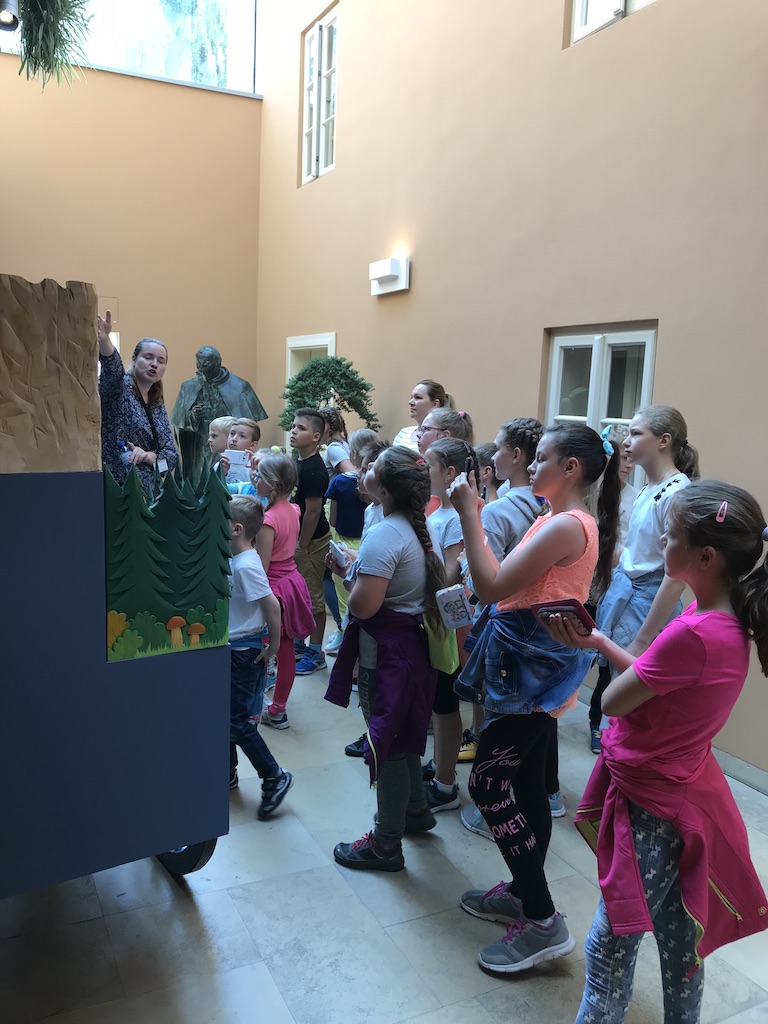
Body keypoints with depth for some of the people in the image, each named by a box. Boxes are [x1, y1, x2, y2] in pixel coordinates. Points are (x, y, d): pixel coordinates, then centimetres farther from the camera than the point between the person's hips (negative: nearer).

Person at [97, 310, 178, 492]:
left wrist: (149, 456, -12)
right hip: (115, 490, -6)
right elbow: (113, 367, -25)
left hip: (149, 490, 6)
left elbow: (172, 453, 9)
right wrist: (104, 340, -45)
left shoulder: (158, 406, 14)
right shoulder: (120, 388, -2)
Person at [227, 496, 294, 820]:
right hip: (230, 647, 9)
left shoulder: (246, 565, -24)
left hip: (244, 652, -9)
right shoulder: (235, 559, 4)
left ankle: (274, 777, 12)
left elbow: (272, 605, -27)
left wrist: (273, 646, -19)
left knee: (236, 721, -2)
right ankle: (228, 774, 35)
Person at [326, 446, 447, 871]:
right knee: (401, 734, 25)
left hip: (384, 653, -9)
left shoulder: (383, 536, -24)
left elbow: (363, 606, -29)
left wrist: (353, 576, -10)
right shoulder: (416, 529, 4)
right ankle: (415, 809, 43)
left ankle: (386, 843, 19)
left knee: (387, 744, 4)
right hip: (412, 643, 9)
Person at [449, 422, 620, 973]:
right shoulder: (561, 522, 13)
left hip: (533, 671, -10)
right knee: (526, 786, 18)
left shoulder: (566, 525, -20)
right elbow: (507, 580, 10)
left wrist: (470, 514, -19)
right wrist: (474, 518, 6)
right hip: (536, 670, 10)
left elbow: (493, 586, -24)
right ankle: (525, 893, 33)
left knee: (488, 784, -4)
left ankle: (543, 921, 5)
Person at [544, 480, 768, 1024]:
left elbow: (613, 701, -22)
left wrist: (613, 658, -3)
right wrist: (598, 641, 1)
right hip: (681, 794, 9)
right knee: (679, 941, 27)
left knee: (609, 948, 9)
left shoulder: (694, 634, -33)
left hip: (652, 809, -9)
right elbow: (654, 677, 4)